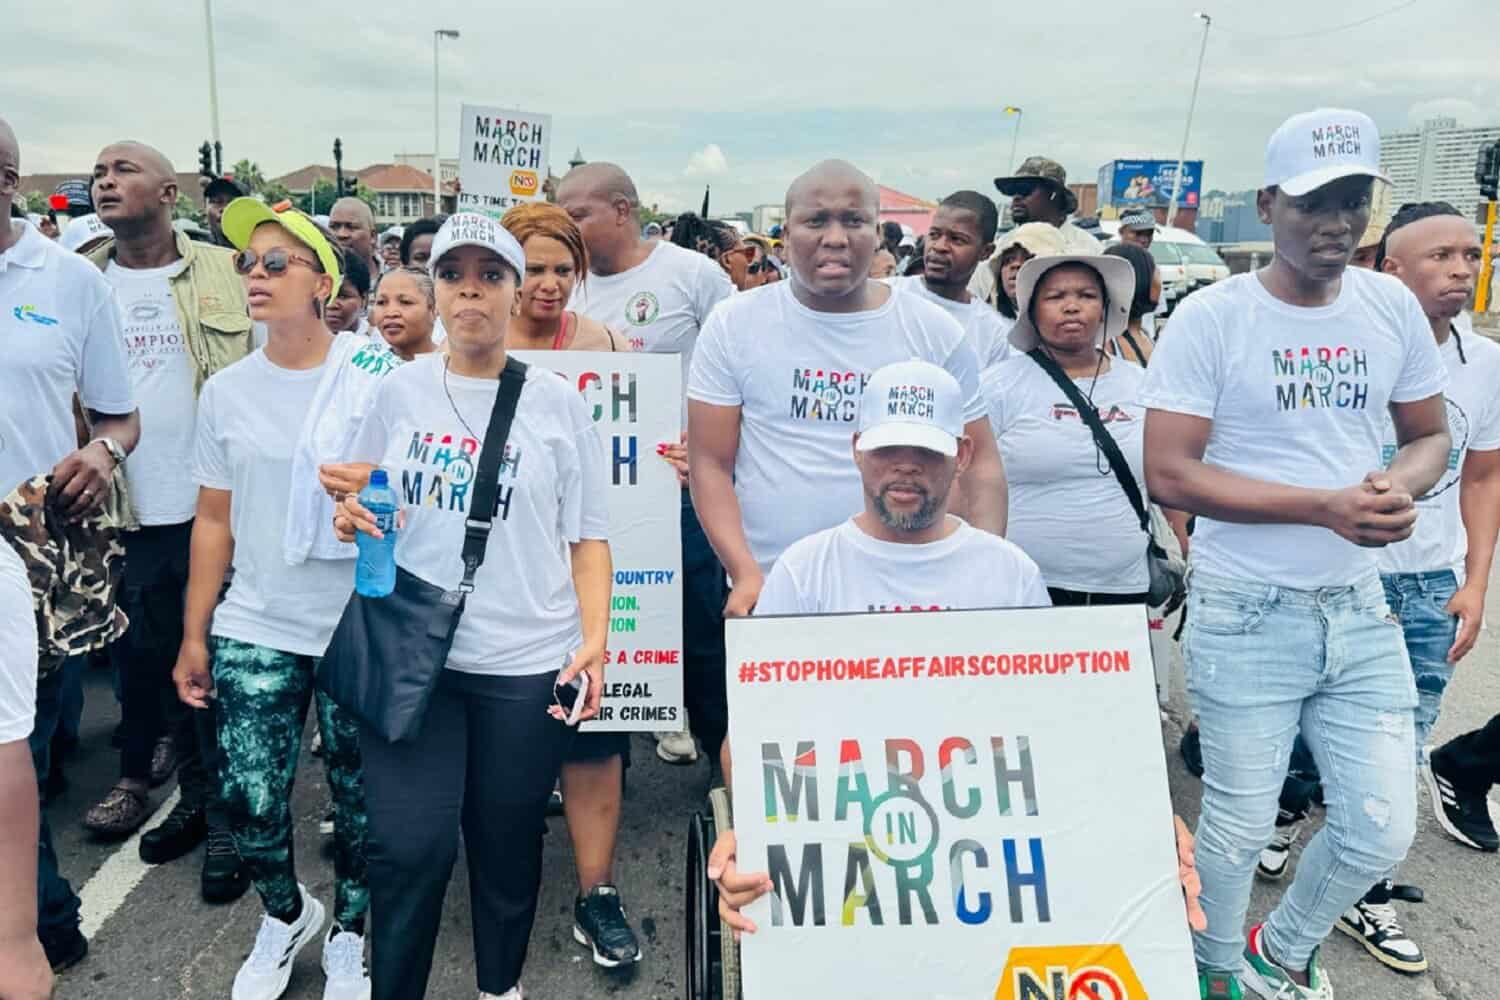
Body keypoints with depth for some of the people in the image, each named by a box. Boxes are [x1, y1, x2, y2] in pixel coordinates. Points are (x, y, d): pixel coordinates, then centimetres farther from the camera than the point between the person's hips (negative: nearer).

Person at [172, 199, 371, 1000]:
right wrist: (194, 634, 8)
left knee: (359, 795, 8)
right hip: (254, 627, 3)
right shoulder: (225, 391, 4)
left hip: (360, 626, -2)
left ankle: (347, 933, 34)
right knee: (248, 800, 4)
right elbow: (214, 520, 8)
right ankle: (287, 914, 35)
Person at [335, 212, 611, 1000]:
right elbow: (363, 504, 17)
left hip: (527, 659, 0)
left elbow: (586, 534, 2)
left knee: (507, 846, 12)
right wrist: (351, 516, -7)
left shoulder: (555, 401, 1)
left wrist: (595, 638, -9)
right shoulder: (401, 390, 5)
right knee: (410, 847, -5)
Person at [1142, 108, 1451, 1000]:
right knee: (1240, 825, 9)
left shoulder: (1394, 307, 3)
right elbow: (1169, 474, -16)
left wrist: (1401, 483, -10)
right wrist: (1325, 506, -20)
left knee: (1384, 832, 11)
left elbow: (1431, 435, 14)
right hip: (1246, 616, -4)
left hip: (1360, 609, 5)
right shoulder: (1211, 318, -11)